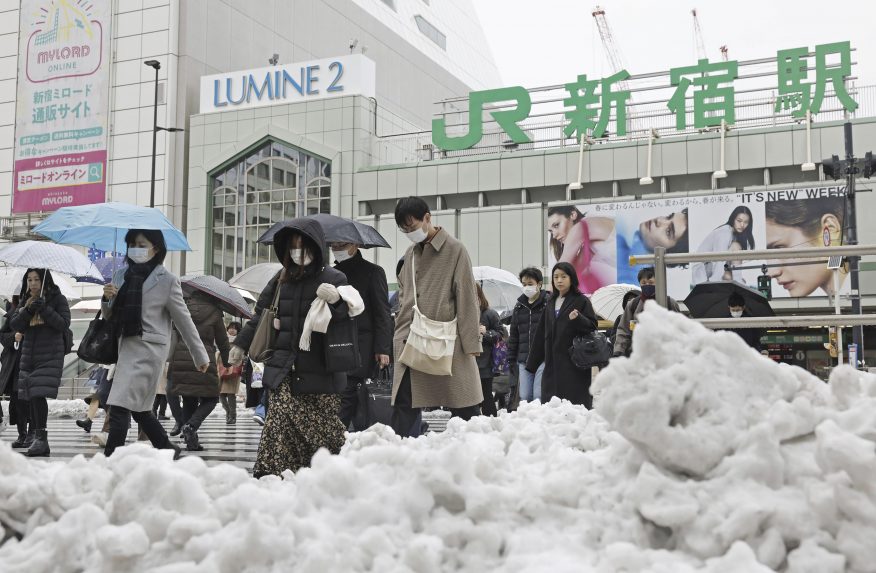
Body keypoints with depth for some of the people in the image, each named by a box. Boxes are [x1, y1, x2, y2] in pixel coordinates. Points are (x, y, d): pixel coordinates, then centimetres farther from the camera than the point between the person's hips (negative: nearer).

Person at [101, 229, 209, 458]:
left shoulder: (166, 279, -5)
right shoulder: (121, 275, 11)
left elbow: (184, 320, 0)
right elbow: (109, 317, 18)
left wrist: (200, 356, 4)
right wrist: (107, 299, -4)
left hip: (148, 349, -7)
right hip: (126, 346, 7)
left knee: (119, 407, -14)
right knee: (139, 409, 15)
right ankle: (167, 449, 30)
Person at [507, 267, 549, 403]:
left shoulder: (548, 304, -3)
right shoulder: (519, 306, 15)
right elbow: (513, 335, 19)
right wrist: (511, 360, 15)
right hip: (524, 360, 6)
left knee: (539, 397, -10)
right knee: (525, 397, 5)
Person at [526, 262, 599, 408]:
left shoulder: (581, 301, 1)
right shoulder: (550, 303, 17)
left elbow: (593, 326, -4)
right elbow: (541, 334, 19)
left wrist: (578, 318, -24)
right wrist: (532, 363, 17)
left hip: (574, 364, -5)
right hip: (552, 364, 5)